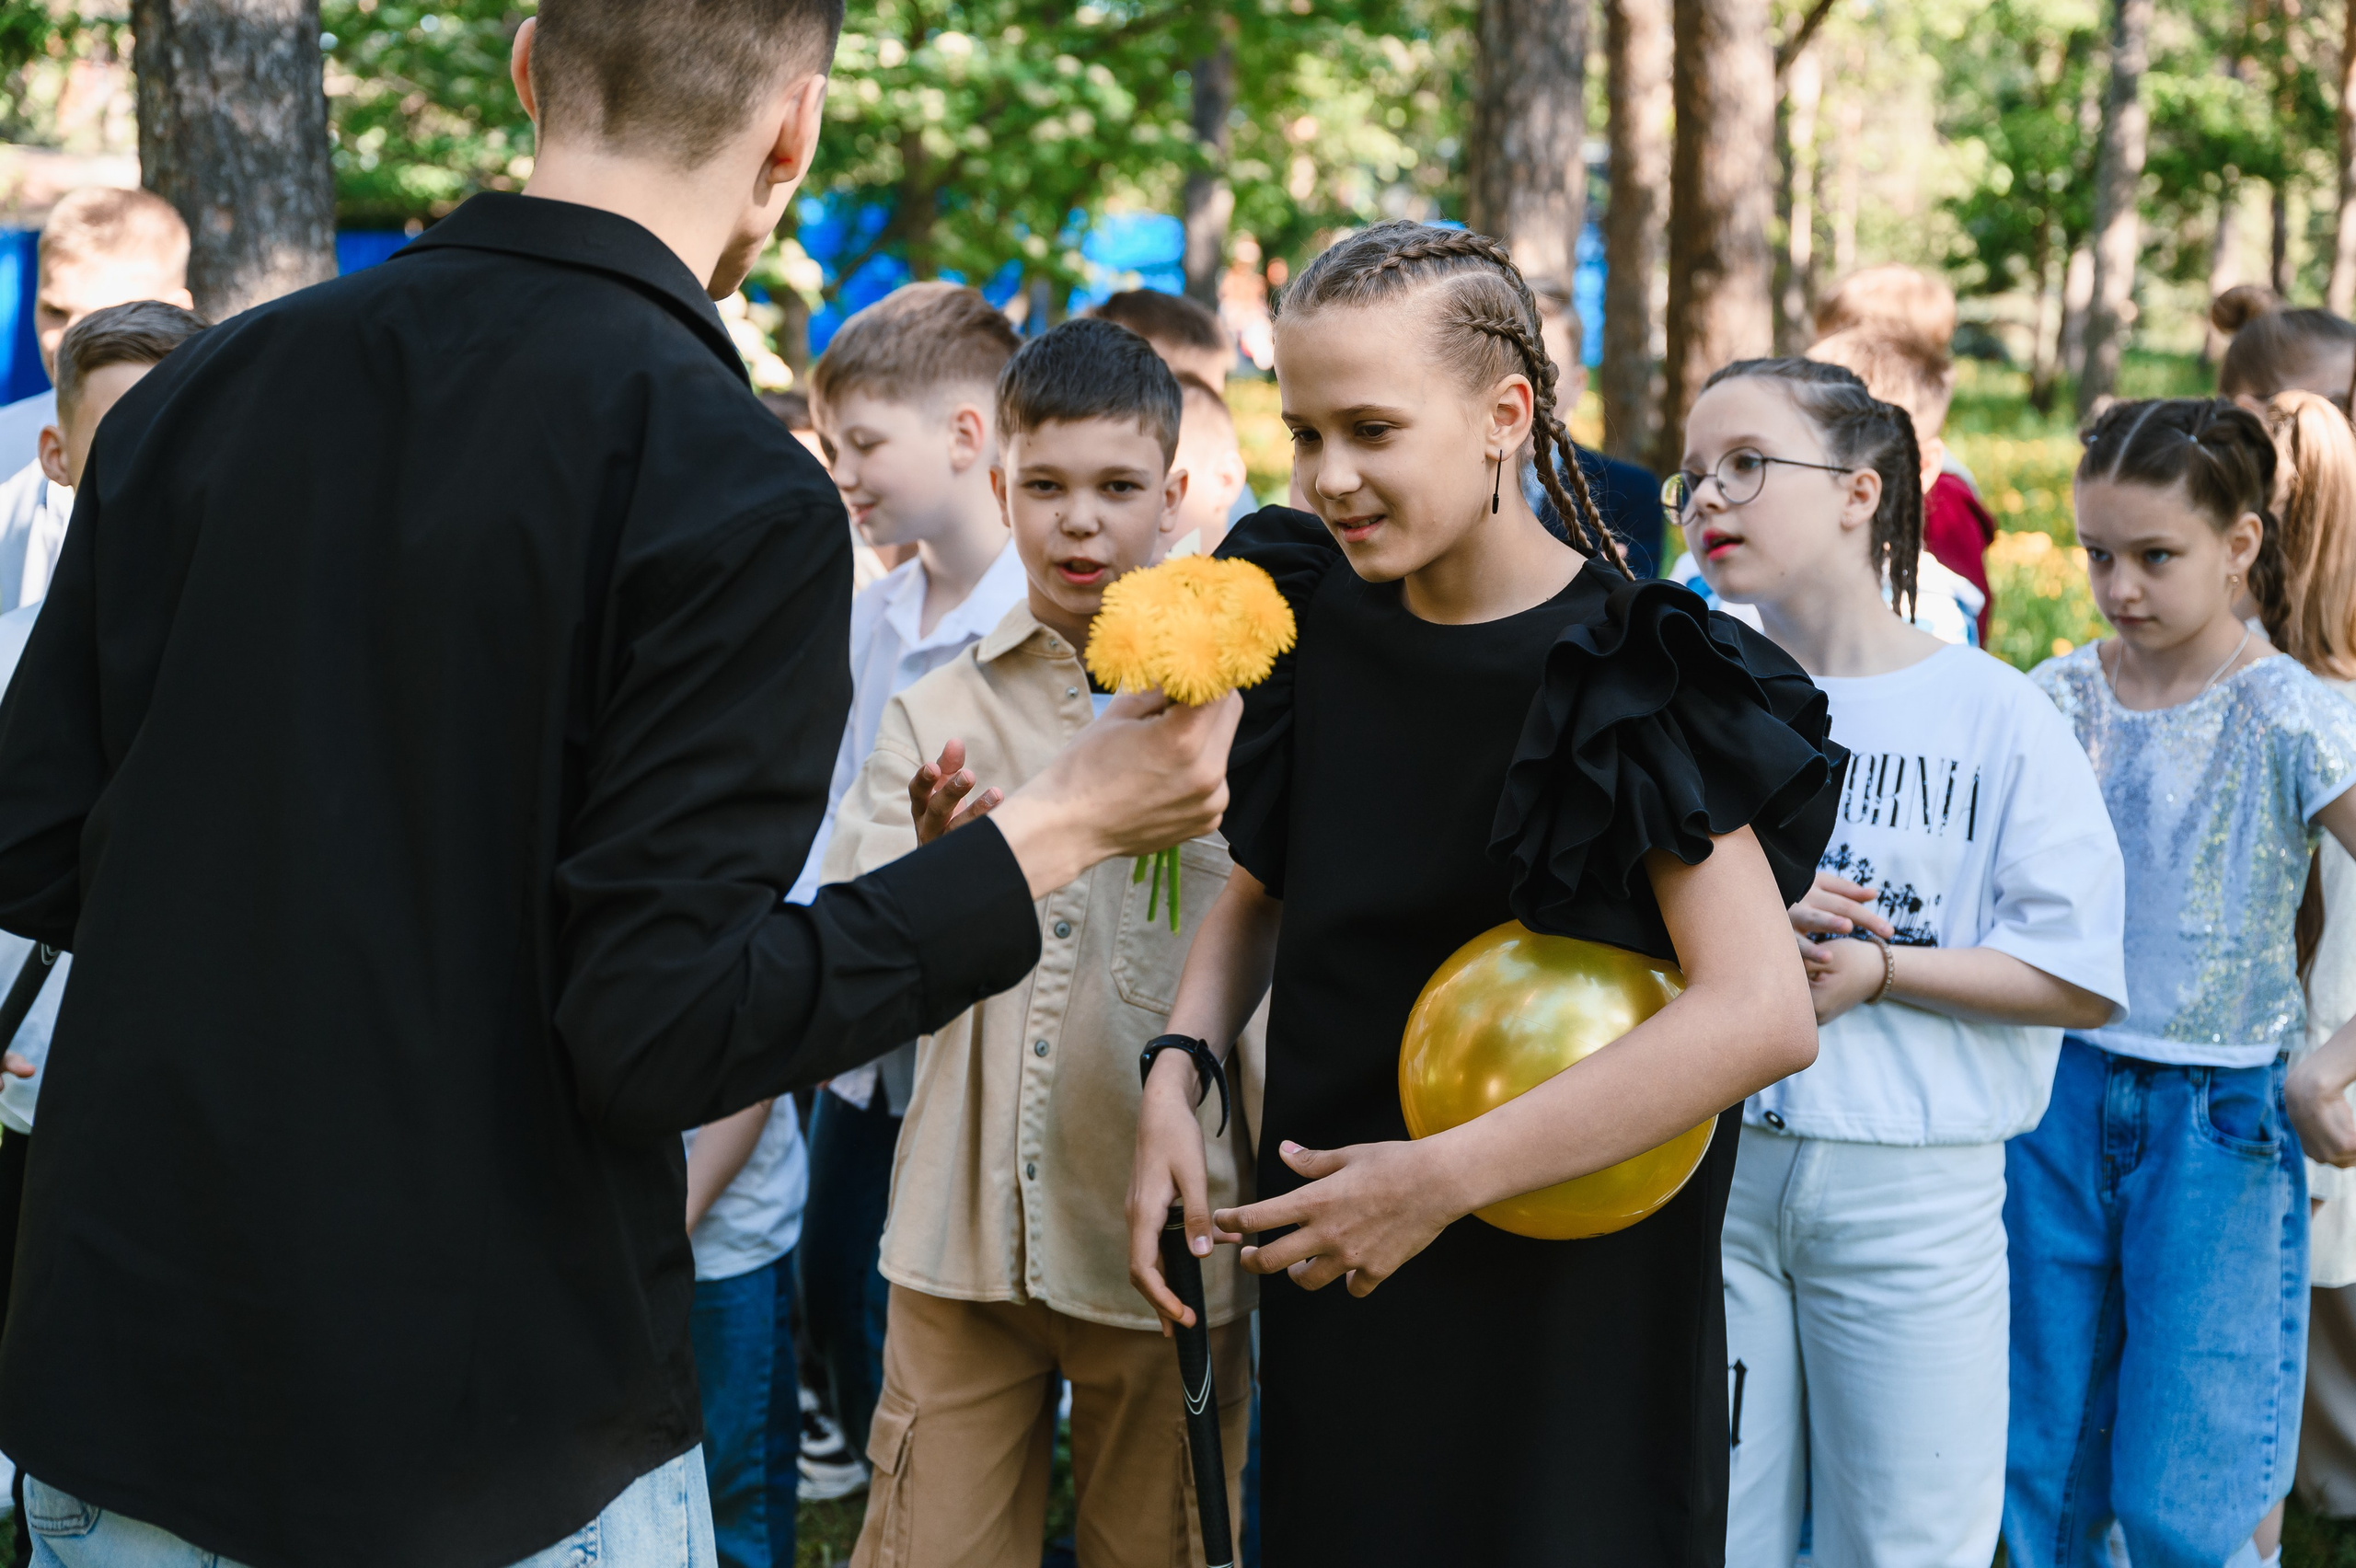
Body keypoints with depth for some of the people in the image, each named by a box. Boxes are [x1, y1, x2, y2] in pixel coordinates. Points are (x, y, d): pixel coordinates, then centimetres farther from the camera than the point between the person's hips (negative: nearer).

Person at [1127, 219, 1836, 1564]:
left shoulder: (1625, 678, -18)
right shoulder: (1321, 624, 1)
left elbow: (1763, 1014, -26)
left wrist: (1447, 1177, -25)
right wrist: (1178, 1072, -5)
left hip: (1563, 1314, -5)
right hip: (1327, 1273, 6)